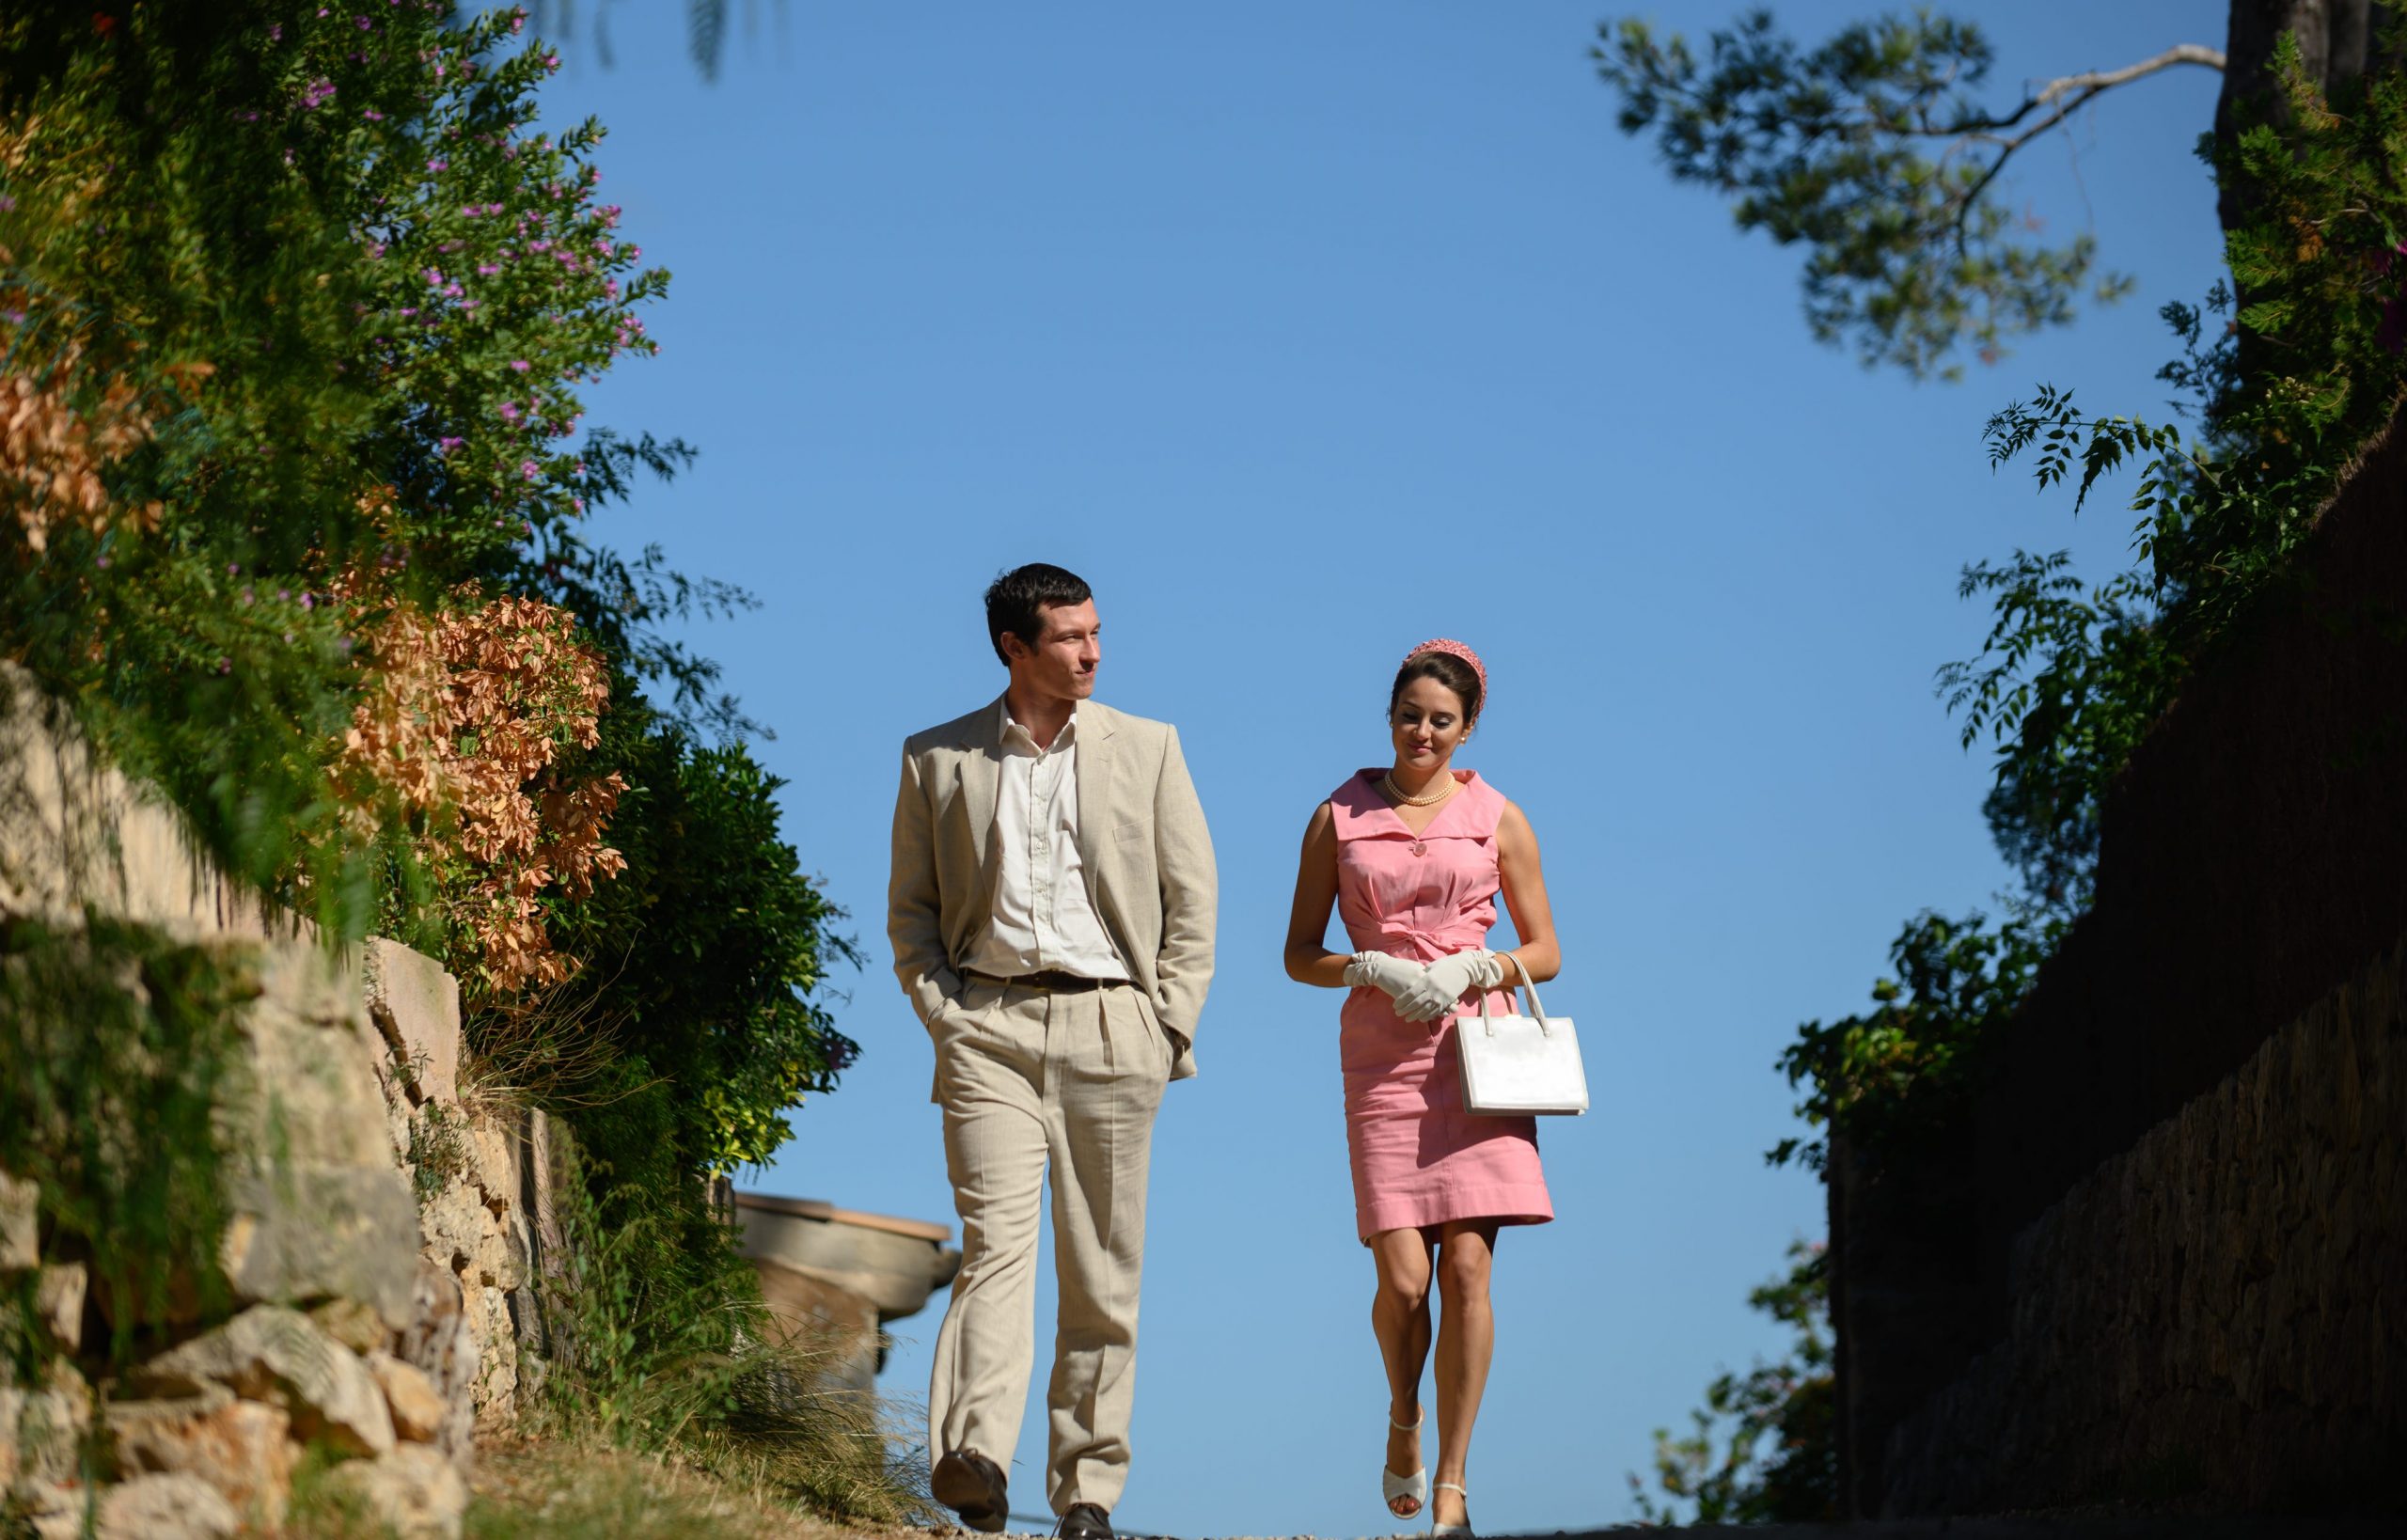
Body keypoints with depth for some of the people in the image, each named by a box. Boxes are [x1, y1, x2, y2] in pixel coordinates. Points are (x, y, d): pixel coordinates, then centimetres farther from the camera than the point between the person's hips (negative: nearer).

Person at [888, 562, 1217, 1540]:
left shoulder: (1146, 749, 9)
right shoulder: (938, 760, 9)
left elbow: (1191, 898, 10)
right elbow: (911, 907, 14)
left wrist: (1168, 1025, 1)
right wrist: (938, 1009, 0)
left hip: (1110, 1026, 1)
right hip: (986, 1027, -1)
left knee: (1101, 1266, 2)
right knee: (995, 1237, -17)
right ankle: (974, 1459, -29)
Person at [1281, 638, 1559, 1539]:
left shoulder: (1496, 818, 9)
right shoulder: (1339, 818, 8)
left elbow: (1545, 952, 11)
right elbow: (1300, 955, 9)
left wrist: (1469, 967, -8)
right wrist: (1379, 970, -9)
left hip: (1475, 1047, 0)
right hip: (1381, 1053, 0)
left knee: (1467, 1269, -9)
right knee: (1404, 1276, -10)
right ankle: (1404, 1416, 22)